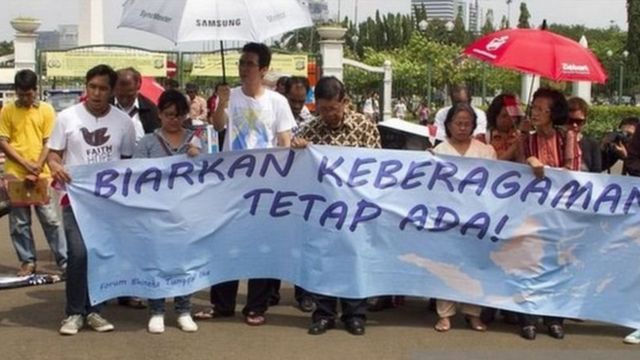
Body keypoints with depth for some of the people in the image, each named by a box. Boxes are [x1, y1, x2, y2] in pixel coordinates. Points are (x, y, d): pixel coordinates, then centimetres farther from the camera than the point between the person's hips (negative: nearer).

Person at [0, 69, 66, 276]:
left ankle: (65, 260, 8)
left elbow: (49, 143, -1)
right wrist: (25, 163, -12)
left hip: (41, 175, -1)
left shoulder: (46, 110, 1)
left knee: (50, 219, 2)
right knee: (19, 222, 6)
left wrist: (37, 168, -12)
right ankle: (27, 261, 16)